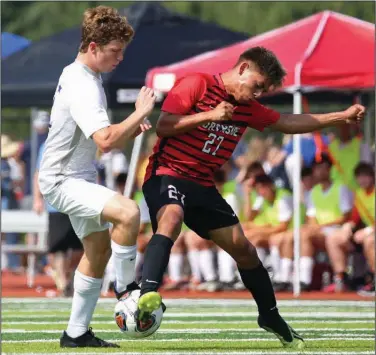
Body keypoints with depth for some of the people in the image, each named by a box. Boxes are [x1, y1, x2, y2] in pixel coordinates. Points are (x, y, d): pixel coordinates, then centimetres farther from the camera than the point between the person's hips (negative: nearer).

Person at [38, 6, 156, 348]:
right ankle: (126, 289, -11)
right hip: (61, 181, -11)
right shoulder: (82, 87, -23)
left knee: (99, 247, 15)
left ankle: (77, 333, 21)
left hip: (78, 177, 11)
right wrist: (140, 113, -24)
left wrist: (132, 126, 7)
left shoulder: (78, 74, 9)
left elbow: (99, 132, 24)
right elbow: (106, 141, -35)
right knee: (128, 212, -30)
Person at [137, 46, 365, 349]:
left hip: (203, 186, 7)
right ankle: (148, 295, -54)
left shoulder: (247, 107, 12)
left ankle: (270, 316, 28)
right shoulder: (196, 85, -10)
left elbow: (288, 123, 21)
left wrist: (342, 117, 17)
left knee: (244, 250, 9)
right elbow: (163, 127, -15)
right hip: (167, 174, -7)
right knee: (171, 218, -39)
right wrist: (209, 115, -23)